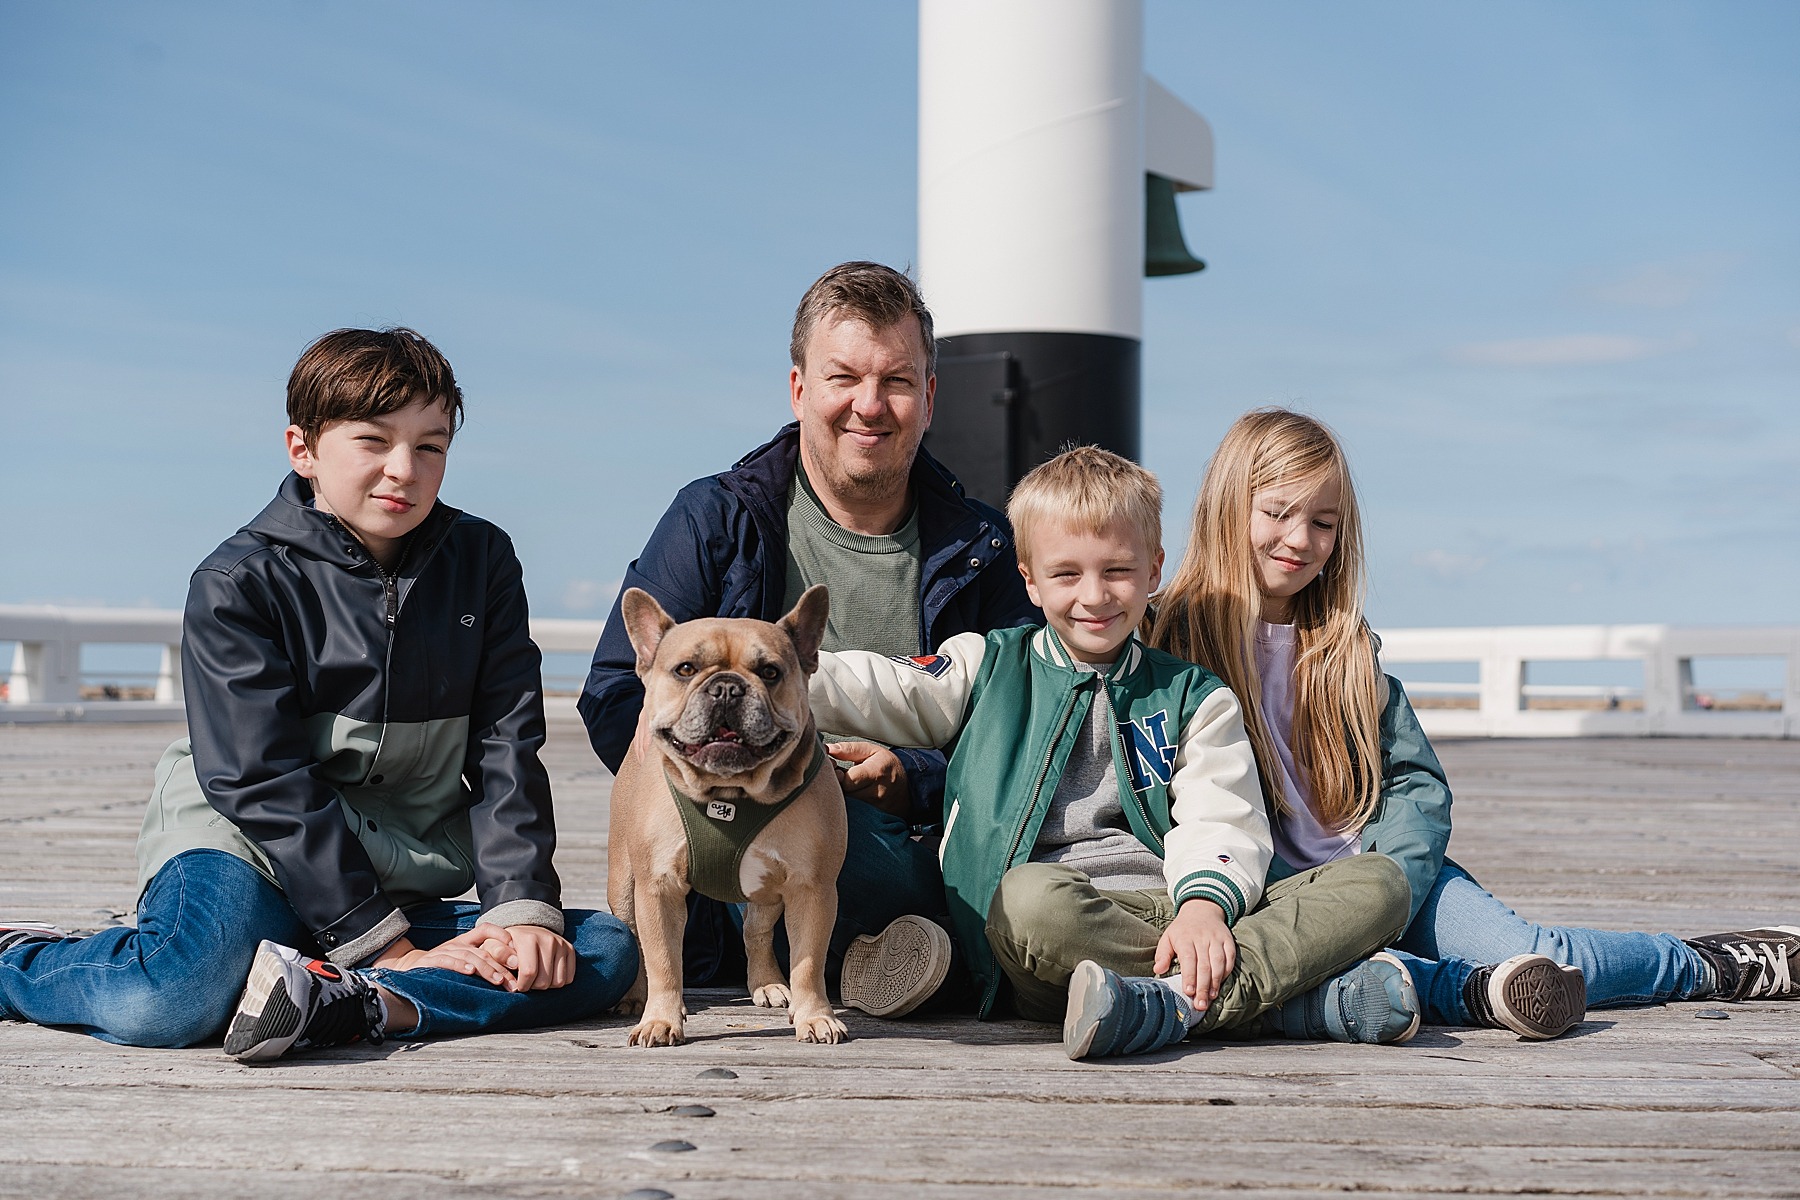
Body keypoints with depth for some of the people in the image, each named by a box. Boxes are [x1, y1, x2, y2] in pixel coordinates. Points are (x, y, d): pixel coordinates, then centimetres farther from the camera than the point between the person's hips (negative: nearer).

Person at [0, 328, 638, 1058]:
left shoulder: (481, 562, 5)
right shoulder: (237, 584, -8)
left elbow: (505, 747, 1)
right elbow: (265, 783, -14)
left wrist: (523, 909, -12)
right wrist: (391, 947, -19)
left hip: (408, 875, 5)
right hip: (249, 844, -5)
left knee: (607, 952, -15)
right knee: (179, 999, -35)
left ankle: (353, 1002, -30)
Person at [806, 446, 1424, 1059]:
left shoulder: (1195, 697, 19)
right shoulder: (985, 669, 18)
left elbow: (1221, 822, 5)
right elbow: (869, 688, 6)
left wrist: (1205, 902, -16)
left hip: (1171, 911, 3)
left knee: (1377, 882, -16)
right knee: (1032, 895, -40)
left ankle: (1171, 1002, -39)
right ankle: (1308, 998, -35)